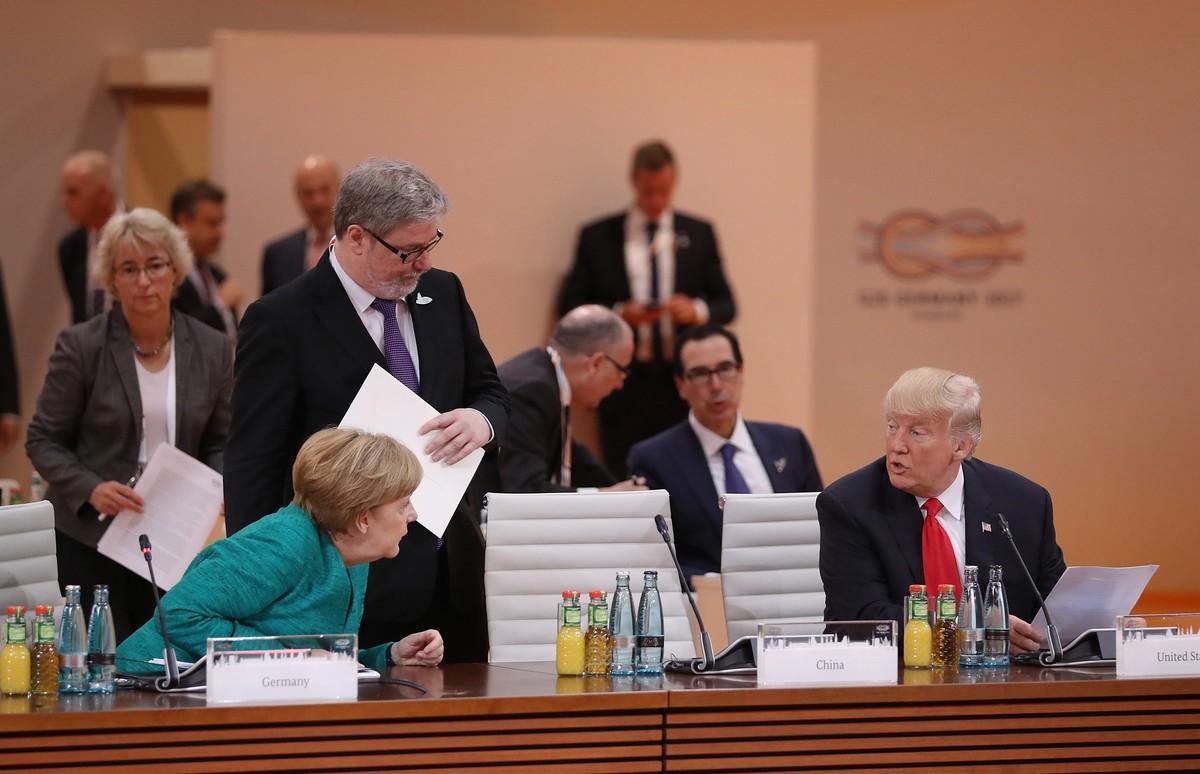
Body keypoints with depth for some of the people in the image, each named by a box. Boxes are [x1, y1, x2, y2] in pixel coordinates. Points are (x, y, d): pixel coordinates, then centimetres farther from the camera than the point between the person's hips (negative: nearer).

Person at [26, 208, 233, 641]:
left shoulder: (210, 349, 4)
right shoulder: (81, 346, -5)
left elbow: (220, 443, 12)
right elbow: (43, 441, -2)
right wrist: (91, 490, -18)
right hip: (92, 540, -3)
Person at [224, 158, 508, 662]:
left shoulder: (443, 294, 9)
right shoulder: (282, 321, -8)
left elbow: (490, 392, 20)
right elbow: (252, 466, -7)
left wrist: (481, 421, -6)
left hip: (453, 574, 6)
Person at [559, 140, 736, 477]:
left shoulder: (699, 234, 10)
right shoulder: (597, 237, 5)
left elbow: (726, 305, 12)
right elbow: (570, 307, 5)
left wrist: (698, 310, -11)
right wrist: (617, 313, -13)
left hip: (683, 384, 1)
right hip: (625, 386, -1)